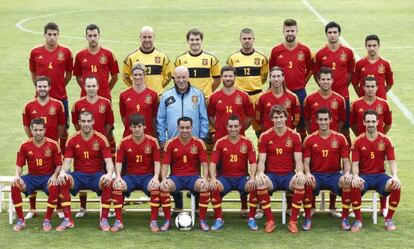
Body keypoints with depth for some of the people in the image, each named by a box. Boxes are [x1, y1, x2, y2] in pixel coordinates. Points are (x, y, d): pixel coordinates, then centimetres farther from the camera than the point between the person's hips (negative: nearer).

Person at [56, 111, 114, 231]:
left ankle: (104, 219, -21)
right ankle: (68, 219, -23)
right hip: (78, 175, 1)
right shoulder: (72, 140, 1)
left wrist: (109, 174, -32)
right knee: (63, 180, -31)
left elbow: (109, 162, -9)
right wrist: (62, 172, -26)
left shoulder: (101, 139, -3)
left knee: (108, 182, -35)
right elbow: (67, 161, -2)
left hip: (97, 175, -1)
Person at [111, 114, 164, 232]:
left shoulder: (152, 141, -3)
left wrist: (156, 177, -19)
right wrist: (118, 177, -16)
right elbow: (119, 162, 0)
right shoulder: (124, 142, -1)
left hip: (147, 175, -1)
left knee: (155, 187, -33)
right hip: (130, 176, 1)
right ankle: (118, 221, -18)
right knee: (117, 186, -29)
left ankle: (154, 222, -20)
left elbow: (157, 162, -3)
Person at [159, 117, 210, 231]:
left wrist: (205, 178, -20)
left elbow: (204, 164, -2)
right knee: (164, 187, -31)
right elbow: (165, 164, 0)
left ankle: (202, 220, -16)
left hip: (193, 176, 0)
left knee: (204, 187, -32)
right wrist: (164, 179, -19)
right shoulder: (170, 143, 0)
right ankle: (167, 221, -15)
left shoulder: (199, 143, 0)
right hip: (176, 177, 0)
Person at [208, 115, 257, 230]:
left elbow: (253, 162, -4)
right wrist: (213, 178, -24)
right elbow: (213, 163, -6)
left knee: (254, 186, -30)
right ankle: (219, 219, -15)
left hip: (242, 177, 0)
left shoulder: (247, 142, 1)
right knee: (213, 187, -31)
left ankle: (251, 219, -13)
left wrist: (252, 178, -22)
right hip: (225, 177, 0)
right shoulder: (220, 142, -1)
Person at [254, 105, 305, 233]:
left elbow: (298, 161, 0)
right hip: (271, 175, 0)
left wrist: (300, 172, -23)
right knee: (260, 183, -34)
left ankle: (293, 221, -21)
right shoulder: (265, 136, 2)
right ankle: (270, 221, -21)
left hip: (289, 175, 0)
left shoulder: (294, 136, 2)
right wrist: (260, 173, -22)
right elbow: (261, 160, 0)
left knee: (300, 183, -34)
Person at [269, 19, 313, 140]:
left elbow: (310, 69, 12)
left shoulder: (305, 50, -1)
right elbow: (271, 70, 12)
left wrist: (303, 82, 5)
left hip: (299, 92, 0)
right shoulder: (276, 51, 0)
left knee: (301, 125, 7)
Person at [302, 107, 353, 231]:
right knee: (307, 183, -35)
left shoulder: (340, 138, 4)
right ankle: (308, 218, -17)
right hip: (316, 175, 0)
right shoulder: (310, 139, 3)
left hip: (334, 174, 1)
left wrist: (347, 173, -18)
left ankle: (345, 218, -15)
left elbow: (346, 161, 3)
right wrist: (308, 173, -21)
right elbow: (306, 161, 0)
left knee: (347, 182, -32)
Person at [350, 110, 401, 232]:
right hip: (364, 176, -1)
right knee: (354, 187, -36)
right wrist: (356, 176, -26)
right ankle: (358, 220, -18)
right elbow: (355, 164, -5)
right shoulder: (358, 142, -1)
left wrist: (395, 176, -21)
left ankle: (389, 219, -9)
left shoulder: (385, 140, 1)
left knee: (396, 186, -30)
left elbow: (392, 161, -1)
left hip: (380, 175, 1)